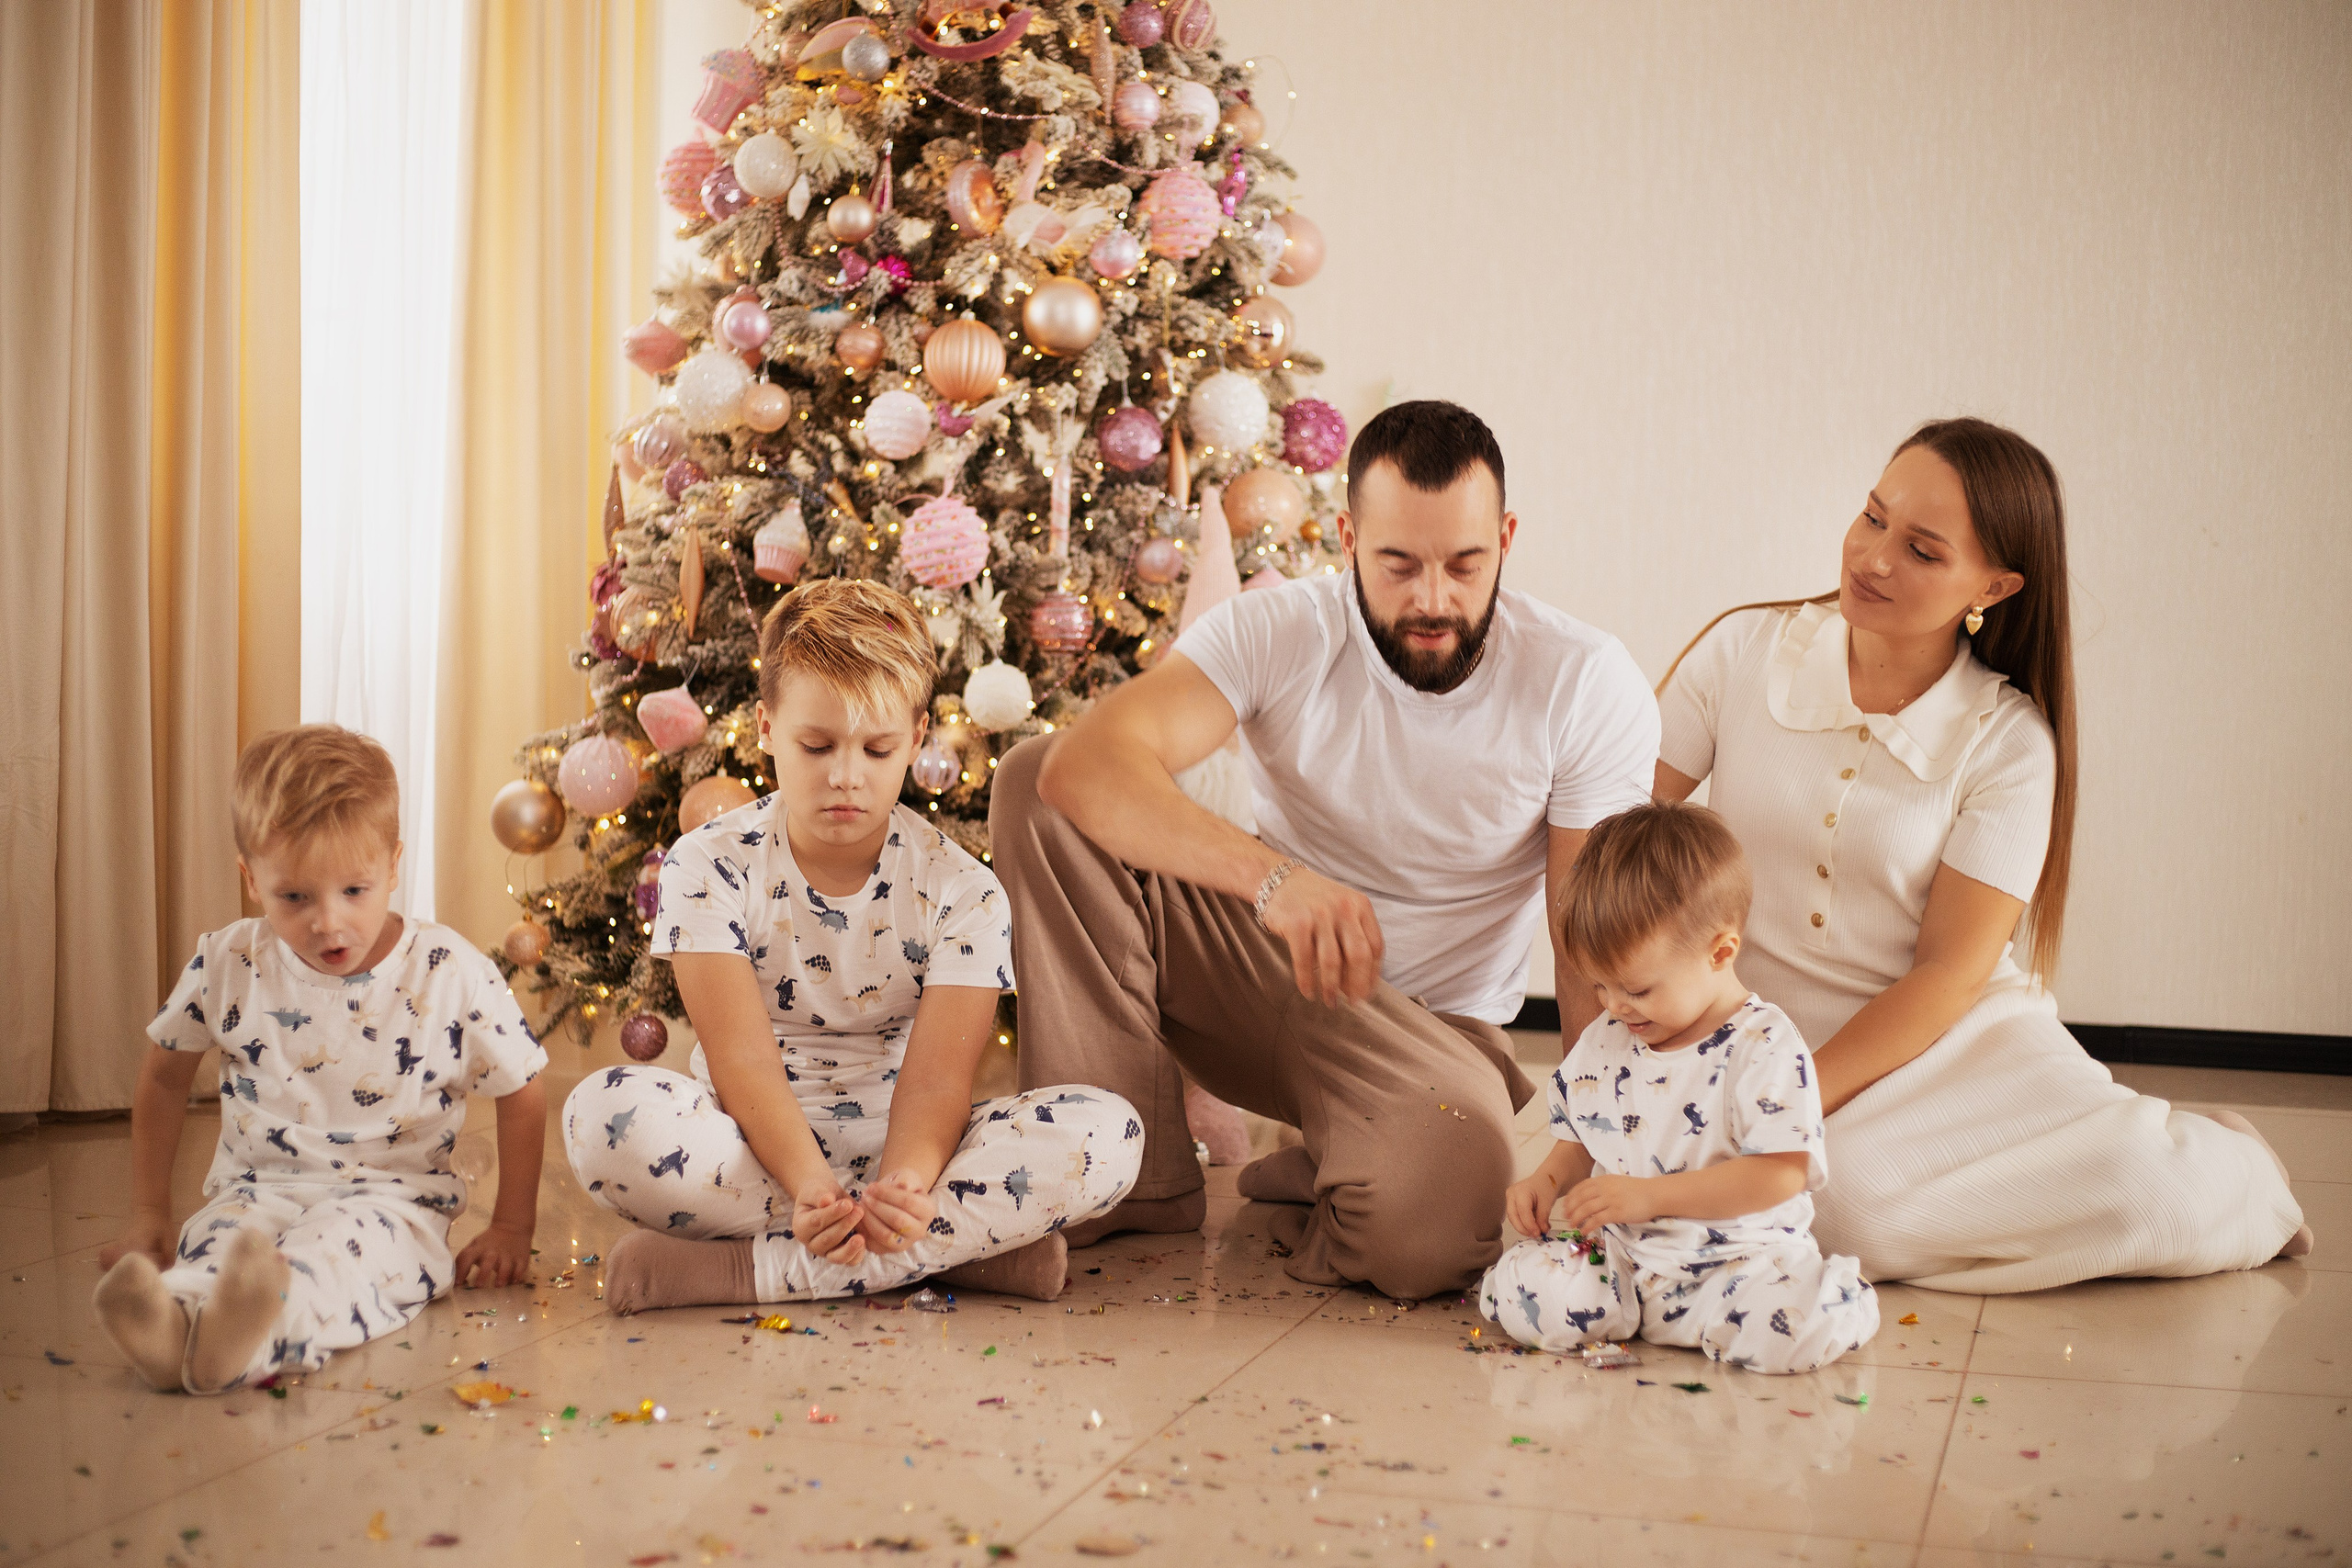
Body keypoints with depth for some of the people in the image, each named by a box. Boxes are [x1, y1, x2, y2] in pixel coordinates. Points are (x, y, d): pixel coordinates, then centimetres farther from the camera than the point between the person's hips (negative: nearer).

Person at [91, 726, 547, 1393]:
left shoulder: (452, 975, -6)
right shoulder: (227, 967, 1)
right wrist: (149, 1212, 16)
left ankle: (258, 1326, -69)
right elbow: (163, 1076, 17)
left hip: (390, 1196, -3)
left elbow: (522, 1094, 5)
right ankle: (172, 1321, -65)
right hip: (257, 1189, 3)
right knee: (216, 1240, -33)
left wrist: (511, 1228, 3)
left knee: (343, 1243, -39)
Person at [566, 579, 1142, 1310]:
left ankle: (748, 1266, -29)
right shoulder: (709, 866, -5)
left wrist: (906, 1182, -40)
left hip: (900, 1147, 1)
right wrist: (809, 1184, -38)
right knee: (605, 1114, -34)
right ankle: (967, 1241, -29)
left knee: (1107, 1133, -26)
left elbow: (934, 1078, -15)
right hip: (755, 1150, -1)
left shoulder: (962, 891, -3)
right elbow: (742, 1057, -17)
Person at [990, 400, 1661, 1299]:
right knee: (1035, 781, -20)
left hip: (1427, 1028, -2)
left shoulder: (1587, 684, -13)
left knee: (1434, 1229, -38)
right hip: (1256, 958, 2)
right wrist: (1269, 875, -48)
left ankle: (1321, 1193, 3)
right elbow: (1083, 762, -33)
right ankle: (1127, 1178, -13)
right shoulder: (1278, 634, -15)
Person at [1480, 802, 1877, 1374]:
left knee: (1797, 1328, -33)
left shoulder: (1766, 1047, -12)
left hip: (1740, 1250, -4)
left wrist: (1650, 1195, -23)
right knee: (1520, 1293, -22)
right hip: (1618, 1250, 4)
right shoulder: (1601, 1041, 9)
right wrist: (1548, 1180, -1)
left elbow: (1782, 1173, -19)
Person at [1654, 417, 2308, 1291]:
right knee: (1839, 1200, -33)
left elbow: (1949, 972, -9)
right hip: (1760, 1043, 1)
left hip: (1955, 1039, -1)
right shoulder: (1741, 653, -2)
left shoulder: (2010, 743, -6)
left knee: (2152, 1196, -27)